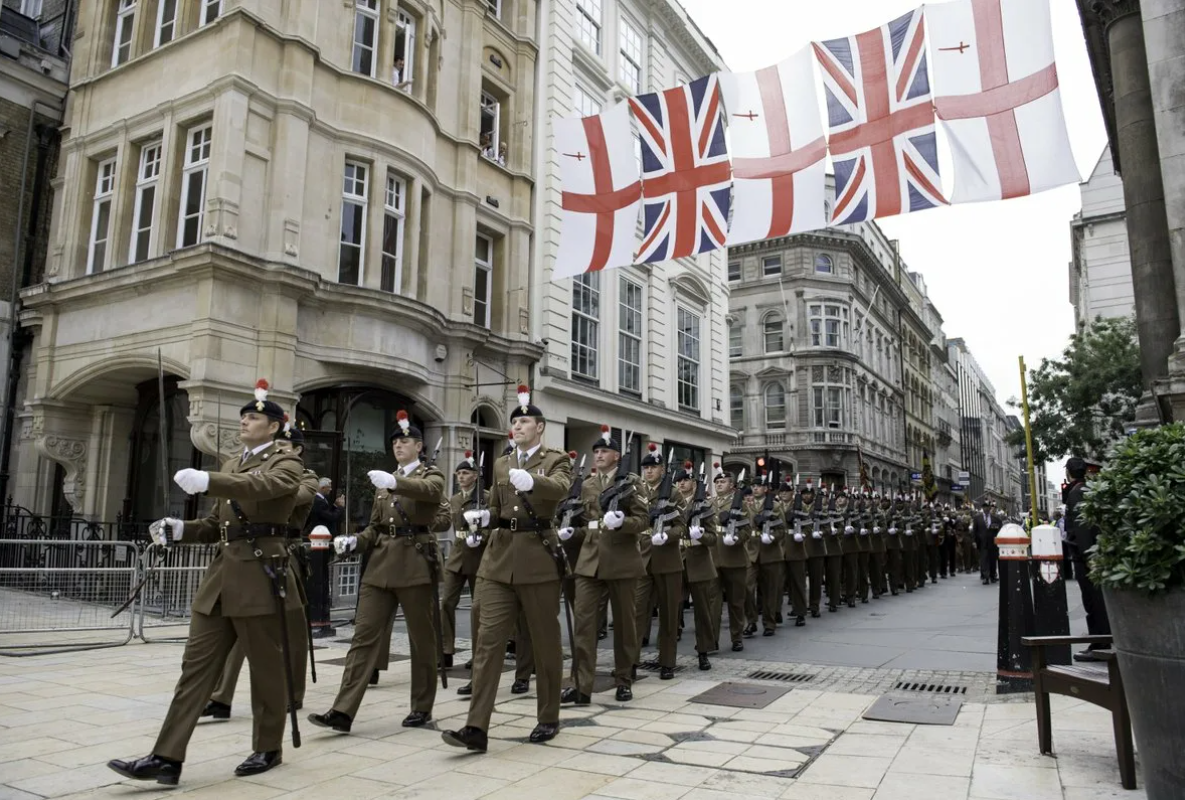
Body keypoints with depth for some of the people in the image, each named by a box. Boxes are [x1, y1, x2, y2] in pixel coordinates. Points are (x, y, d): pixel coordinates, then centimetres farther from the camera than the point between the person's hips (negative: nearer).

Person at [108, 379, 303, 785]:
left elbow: (263, 485, -27)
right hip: (221, 574, 7)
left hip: (260, 576, -7)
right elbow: (217, 524, 21)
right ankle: (167, 758, 8)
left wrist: (208, 481, -39)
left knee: (266, 668, 4)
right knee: (196, 665, 5)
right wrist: (180, 528, 2)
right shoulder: (231, 465, 20)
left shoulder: (286, 462, -4)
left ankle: (268, 748, 20)